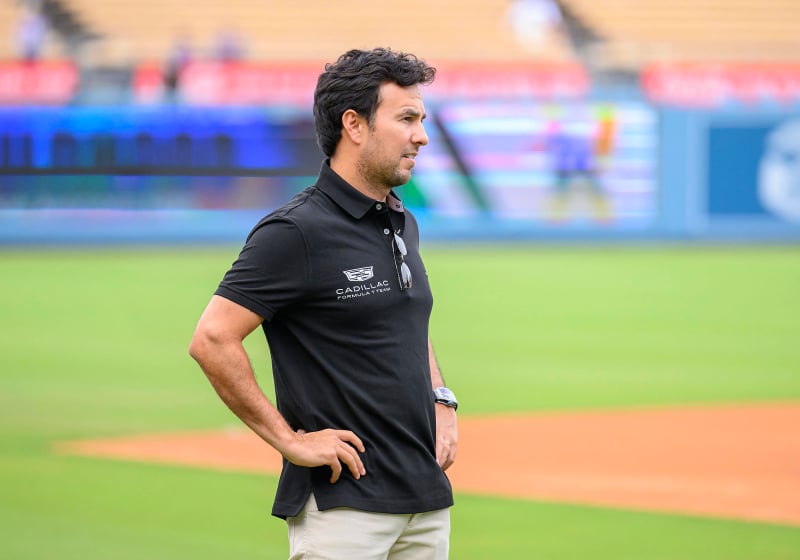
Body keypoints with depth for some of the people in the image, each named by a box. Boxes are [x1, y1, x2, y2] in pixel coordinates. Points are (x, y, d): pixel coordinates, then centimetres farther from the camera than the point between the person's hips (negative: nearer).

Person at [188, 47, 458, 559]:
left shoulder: (403, 224, 15)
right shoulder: (297, 231, -12)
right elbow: (212, 340, -17)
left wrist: (441, 400, 14)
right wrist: (290, 440, -15)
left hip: (426, 497, 8)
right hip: (342, 503, -8)